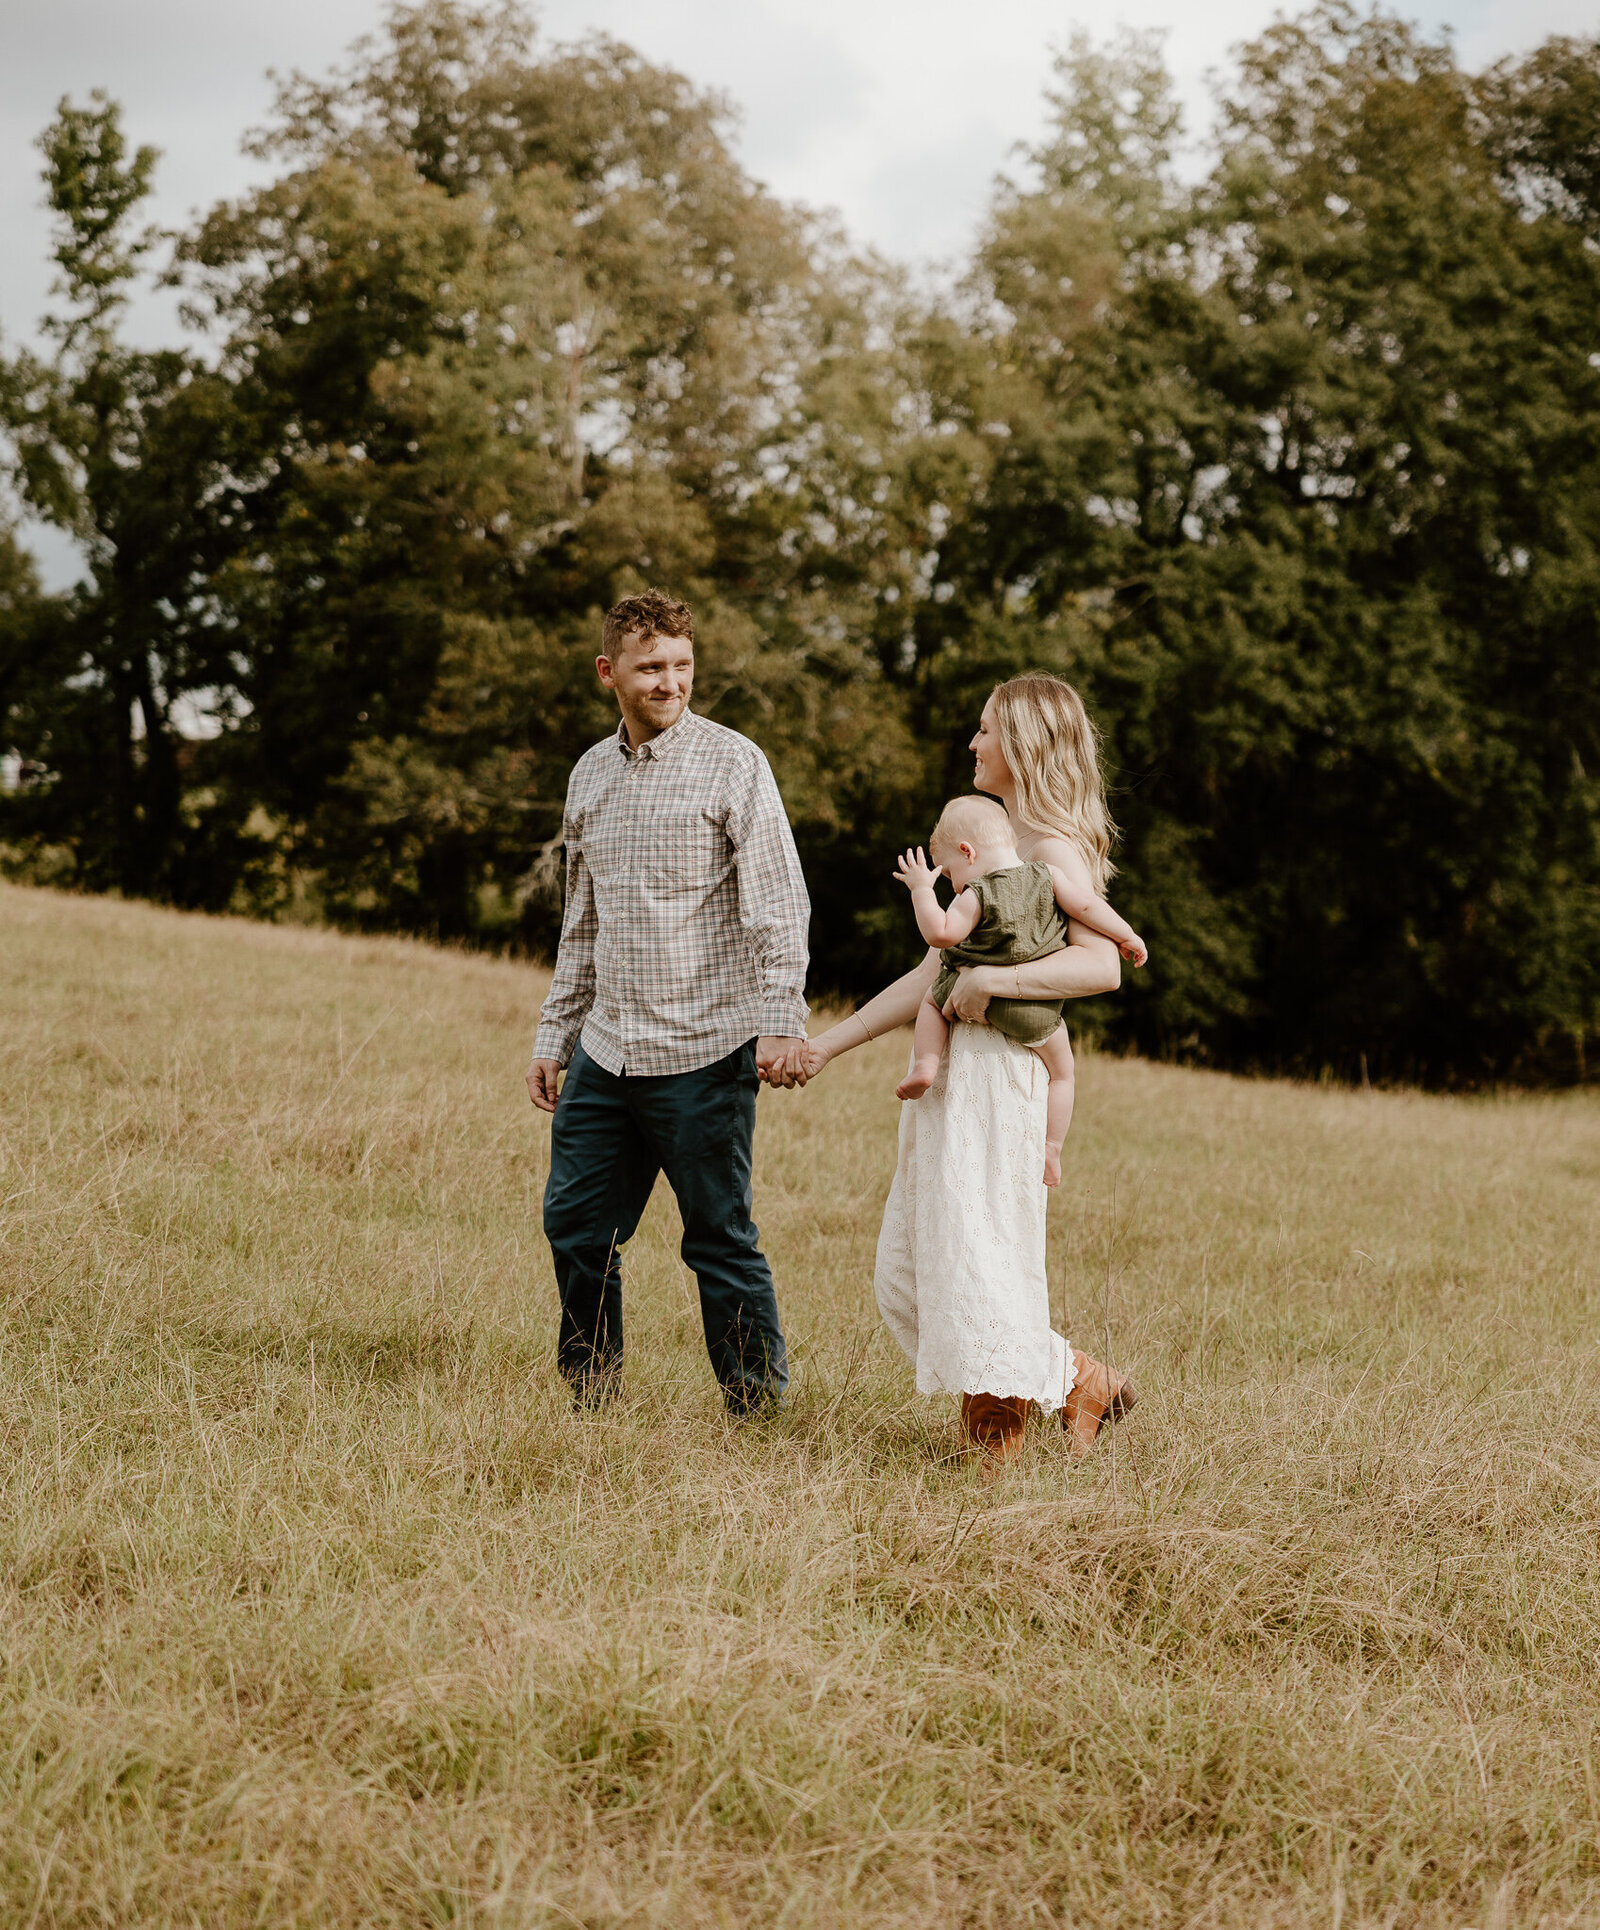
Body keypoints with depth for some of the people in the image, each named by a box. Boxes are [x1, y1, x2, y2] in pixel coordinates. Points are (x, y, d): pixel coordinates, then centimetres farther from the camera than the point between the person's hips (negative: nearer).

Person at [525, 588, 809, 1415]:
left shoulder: (732, 764, -5)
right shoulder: (591, 773, 13)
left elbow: (779, 903, -10)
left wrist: (781, 1020, -21)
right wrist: (553, 1037, 20)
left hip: (703, 1052, -6)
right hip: (605, 1051, 6)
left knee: (720, 1240, -2)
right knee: (574, 1224, 8)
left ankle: (761, 1408, 9)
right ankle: (590, 1398, 22)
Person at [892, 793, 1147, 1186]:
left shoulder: (975, 896, -13)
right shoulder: (1048, 877, -2)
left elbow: (941, 934, -17)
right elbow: (1086, 906, -3)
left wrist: (922, 890, -10)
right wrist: (1126, 936, 8)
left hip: (979, 997, -2)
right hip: (1036, 1012, 2)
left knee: (933, 998, 28)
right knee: (1061, 1072, 21)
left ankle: (926, 1064, 11)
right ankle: (1051, 1152, 15)